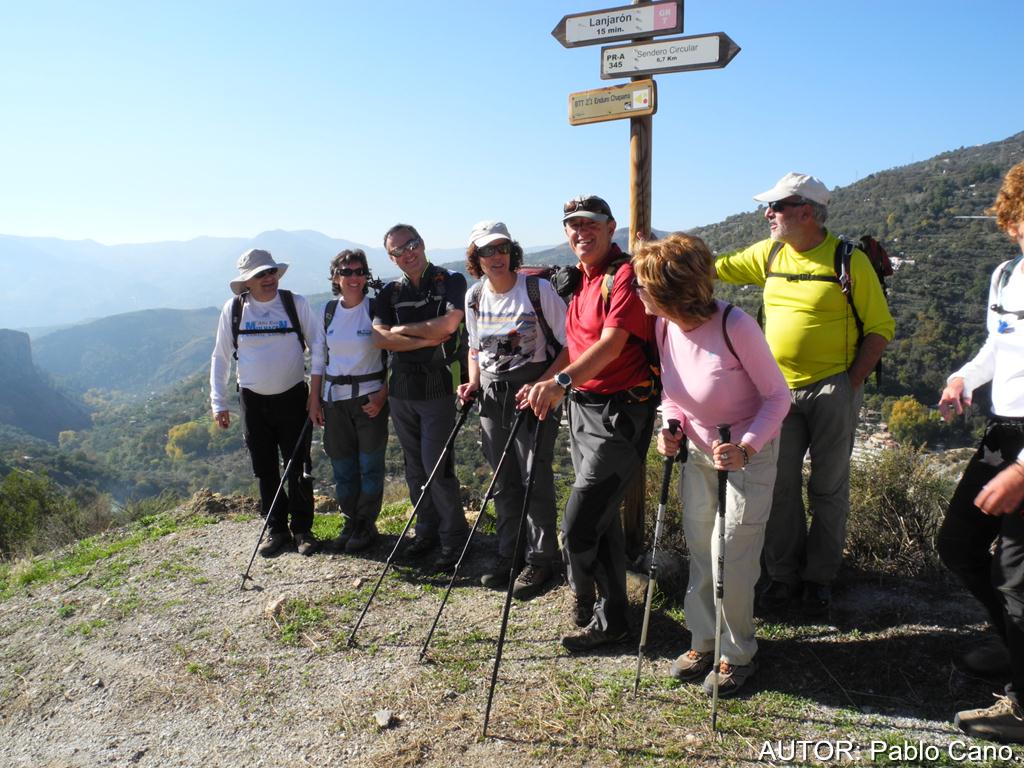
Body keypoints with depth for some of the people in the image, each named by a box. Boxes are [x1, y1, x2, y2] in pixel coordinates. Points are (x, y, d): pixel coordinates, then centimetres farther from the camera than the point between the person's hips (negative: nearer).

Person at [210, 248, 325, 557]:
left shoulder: (296, 303, -5)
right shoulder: (233, 309, -2)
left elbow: (318, 346, -2)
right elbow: (220, 357, 5)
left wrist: (316, 392, -8)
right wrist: (219, 403, 3)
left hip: (293, 396, -1)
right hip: (253, 401, 2)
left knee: (298, 467, 2)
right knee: (265, 470, 8)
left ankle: (302, 529, 17)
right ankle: (276, 530, 21)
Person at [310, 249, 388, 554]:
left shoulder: (376, 309, -6)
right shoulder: (327, 311, 6)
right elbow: (320, 357, 11)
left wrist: (383, 395, -14)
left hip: (369, 397, -4)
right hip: (334, 398, 4)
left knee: (370, 465, 2)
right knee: (342, 465, 10)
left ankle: (367, 525, 16)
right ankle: (350, 521, 25)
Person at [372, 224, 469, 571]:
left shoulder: (451, 281, -2)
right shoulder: (391, 291, 9)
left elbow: (449, 323, -18)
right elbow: (379, 337, -3)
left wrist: (403, 329, -7)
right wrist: (426, 340, -12)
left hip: (436, 385, -5)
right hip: (401, 387, 5)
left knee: (437, 467, -7)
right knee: (415, 467, 12)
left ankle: (453, 540, 6)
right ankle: (427, 532, 26)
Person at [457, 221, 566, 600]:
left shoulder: (538, 289, -11)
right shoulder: (474, 297, 5)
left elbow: (570, 344, -11)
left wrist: (543, 384, -20)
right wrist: (473, 382, 3)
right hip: (492, 396, 5)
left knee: (535, 479, -1)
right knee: (503, 481, 13)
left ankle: (540, 559, 15)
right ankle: (509, 553, 29)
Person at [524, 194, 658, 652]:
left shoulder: (624, 276, -13)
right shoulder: (580, 281, 15)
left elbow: (611, 344, -26)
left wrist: (562, 382, -38)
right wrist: (546, 386, 13)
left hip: (618, 413, -9)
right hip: (583, 408, 9)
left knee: (578, 524, -8)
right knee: (600, 518, 16)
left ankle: (590, 608, 15)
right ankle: (610, 616, 31)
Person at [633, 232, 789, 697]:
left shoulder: (735, 326, -29)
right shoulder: (665, 326, -10)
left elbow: (778, 396, -20)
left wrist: (745, 448, -32)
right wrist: (670, 427, -12)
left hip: (748, 454, -6)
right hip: (698, 451, 6)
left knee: (731, 561, -1)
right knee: (699, 554, 13)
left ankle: (737, 655, 21)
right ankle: (704, 643, 30)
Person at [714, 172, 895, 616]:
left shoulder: (849, 260, -8)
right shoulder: (768, 254, 6)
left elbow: (880, 328, -5)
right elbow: (716, 268, 17)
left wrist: (851, 384, -11)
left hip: (833, 390, -4)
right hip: (780, 390, 4)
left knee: (829, 488, 7)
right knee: (780, 486, 8)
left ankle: (819, 579, 23)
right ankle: (784, 575, 22)